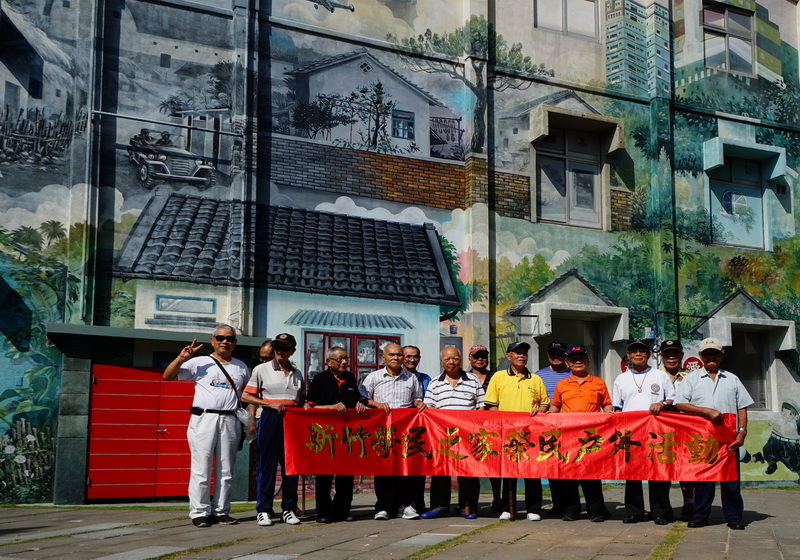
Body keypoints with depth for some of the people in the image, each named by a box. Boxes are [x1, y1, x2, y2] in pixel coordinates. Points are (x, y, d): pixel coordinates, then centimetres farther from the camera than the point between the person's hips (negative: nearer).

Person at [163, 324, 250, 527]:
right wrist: (181, 358, -13)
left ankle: (221, 511, 11)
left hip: (230, 421, 3)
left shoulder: (241, 368, 17)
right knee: (201, 469, -4)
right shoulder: (199, 363, 7)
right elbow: (168, 376, 2)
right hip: (204, 418, -3)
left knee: (226, 470, 4)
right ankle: (200, 512, 1)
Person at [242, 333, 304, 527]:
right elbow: (246, 396, 0)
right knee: (267, 465, -3)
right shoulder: (262, 369, 4)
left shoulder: (297, 373, 16)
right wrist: (270, 404, -10)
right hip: (270, 419, -4)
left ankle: (289, 508, 11)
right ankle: (263, 510, 3)